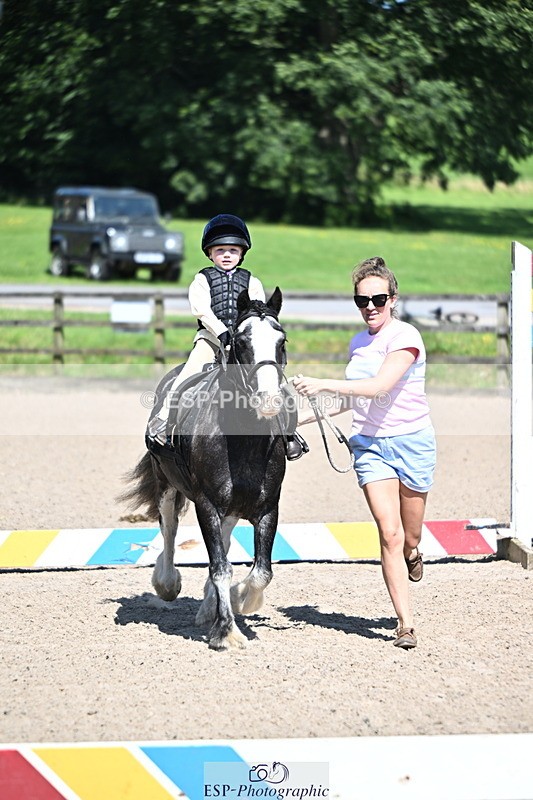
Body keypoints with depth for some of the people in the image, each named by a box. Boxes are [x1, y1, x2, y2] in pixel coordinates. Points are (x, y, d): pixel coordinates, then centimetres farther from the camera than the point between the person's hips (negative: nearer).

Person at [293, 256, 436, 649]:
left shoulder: (405, 336, -12)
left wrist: (323, 385, -30)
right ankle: (406, 623, -7)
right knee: (390, 534, -9)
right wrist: (304, 416, 13)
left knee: (410, 537, 8)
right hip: (369, 445, 4)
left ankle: (412, 551, 46)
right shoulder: (358, 343, 9)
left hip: (411, 440, -4)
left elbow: (379, 386, -25)